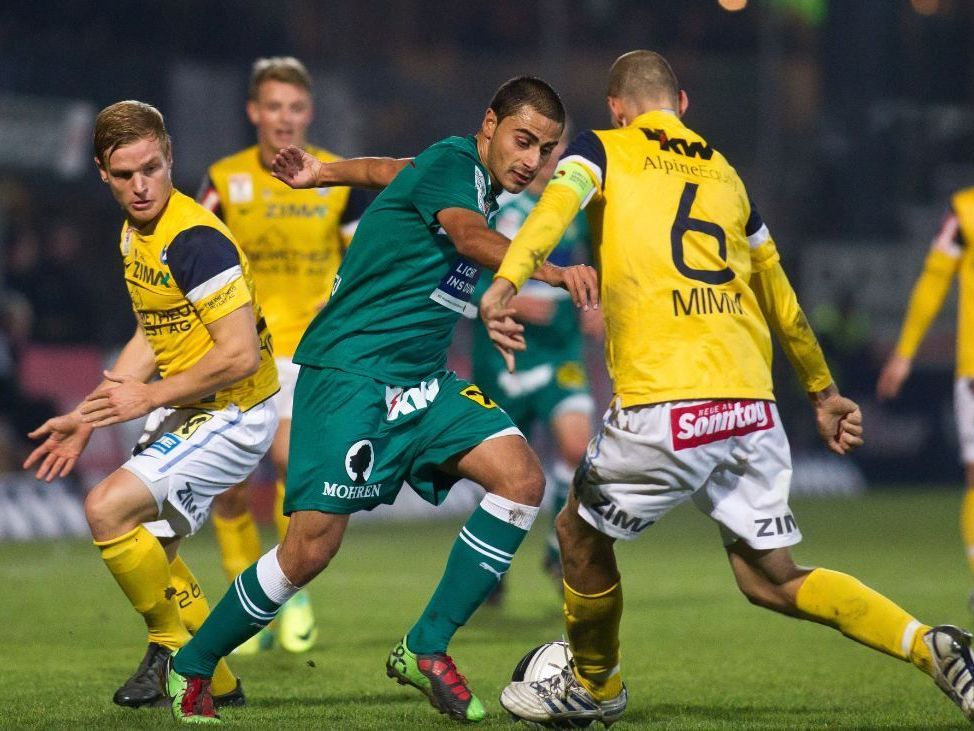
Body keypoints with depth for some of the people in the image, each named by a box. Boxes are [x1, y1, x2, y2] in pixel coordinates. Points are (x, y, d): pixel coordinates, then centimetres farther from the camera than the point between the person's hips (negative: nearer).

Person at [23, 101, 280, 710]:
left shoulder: (195, 239, -25)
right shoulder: (136, 235, 5)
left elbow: (241, 355, -28)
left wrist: (150, 397, -22)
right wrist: (87, 418, 15)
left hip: (232, 414, -10)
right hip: (186, 408, 10)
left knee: (109, 508, -20)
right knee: (147, 547, 20)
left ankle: (174, 646, -1)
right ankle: (218, 684, 32)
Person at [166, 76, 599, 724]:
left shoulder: (476, 177, 13)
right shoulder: (453, 163, -13)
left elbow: (390, 171, 32)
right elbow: (468, 234, -36)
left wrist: (324, 173, 49)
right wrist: (550, 270, -52)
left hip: (422, 384, 9)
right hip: (351, 373, -9)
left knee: (522, 477, -13)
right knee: (312, 548, -14)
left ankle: (427, 650, -6)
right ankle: (190, 670, 8)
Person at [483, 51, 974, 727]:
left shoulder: (601, 152, 9)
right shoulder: (725, 174, 22)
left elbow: (556, 207, -15)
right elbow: (782, 304, 30)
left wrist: (506, 282, -30)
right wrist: (825, 393, 40)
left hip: (663, 409, -5)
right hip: (752, 407, 5)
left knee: (581, 535, 19)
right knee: (772, 579, 12)